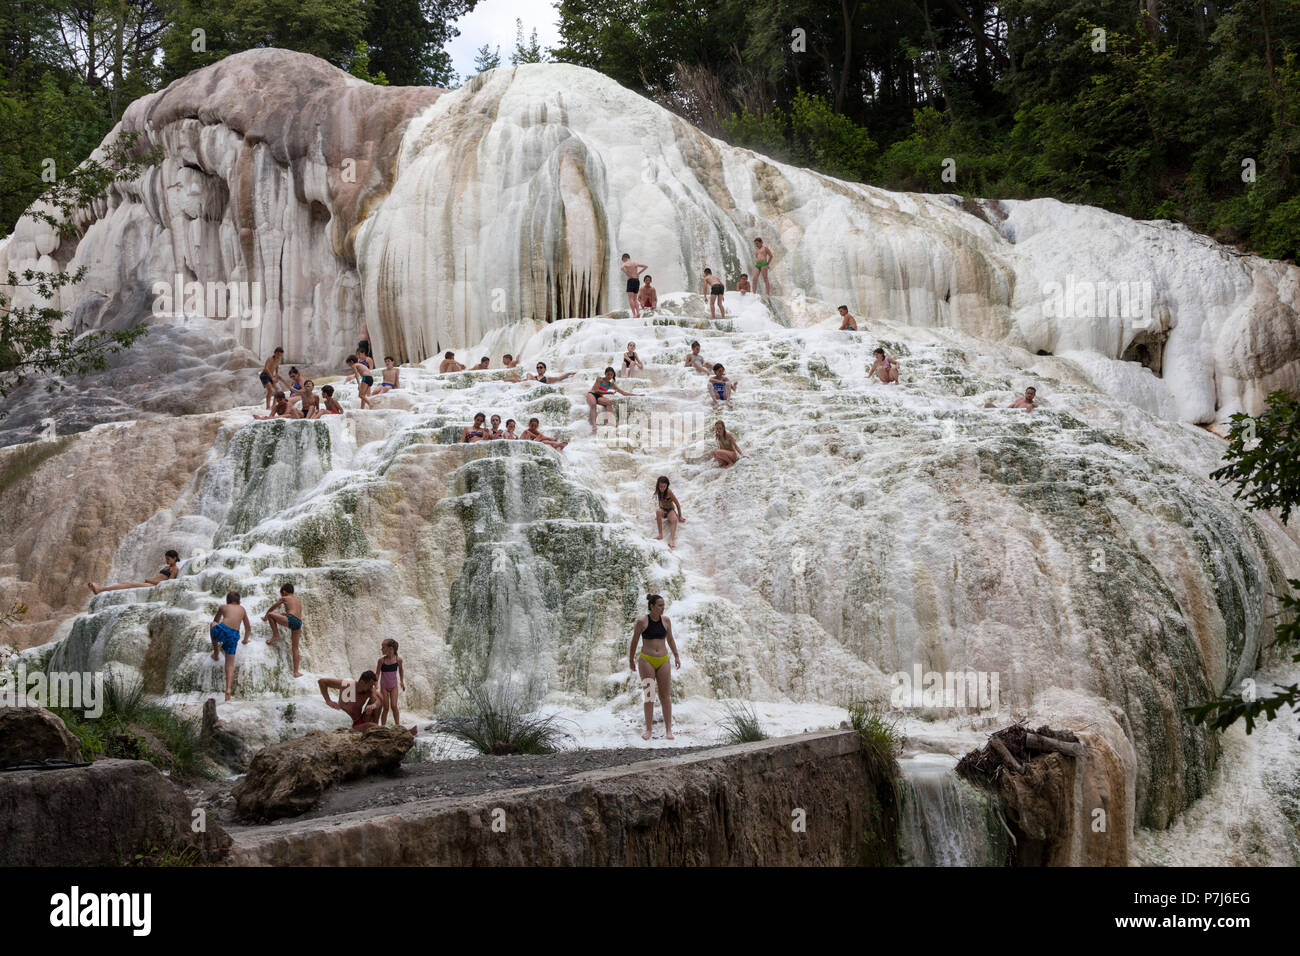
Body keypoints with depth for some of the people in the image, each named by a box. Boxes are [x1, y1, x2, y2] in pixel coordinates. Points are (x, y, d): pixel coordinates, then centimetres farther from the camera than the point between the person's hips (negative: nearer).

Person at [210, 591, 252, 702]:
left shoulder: (223, 607, 23)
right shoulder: (242, 609, 28)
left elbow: (215, 621, 41)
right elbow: (248, 627, 39)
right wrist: (246, 639, 56)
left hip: (222, 630, -2)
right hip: (234, 635, 2)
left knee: (212, 625, 34)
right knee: (230, 664, 10)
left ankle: (215, 654, 38)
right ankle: (228, 689, -9)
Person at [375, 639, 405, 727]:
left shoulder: (398, 660, -11)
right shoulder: (381, 660, -14)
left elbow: (400, 670, 10)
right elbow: (377, 674, -7)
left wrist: (402, 681, 11)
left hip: (394, 685, 0)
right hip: (384, 686, 0)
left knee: (394, 706, -9)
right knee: (385, 708, 0)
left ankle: (398, 725, 1)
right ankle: (382, 726, 11)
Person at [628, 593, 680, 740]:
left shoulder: (666, 621, 4)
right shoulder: (642, 621, -7)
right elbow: (634, 641, 2)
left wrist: (676, 656, 11)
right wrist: (631, 660, 8)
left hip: (663, 662, 3)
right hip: (646, 661, -3)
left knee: (665, 695, 2)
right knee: (649, 695, -7)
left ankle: (668, 730, 6)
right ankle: (648, 730, -3)